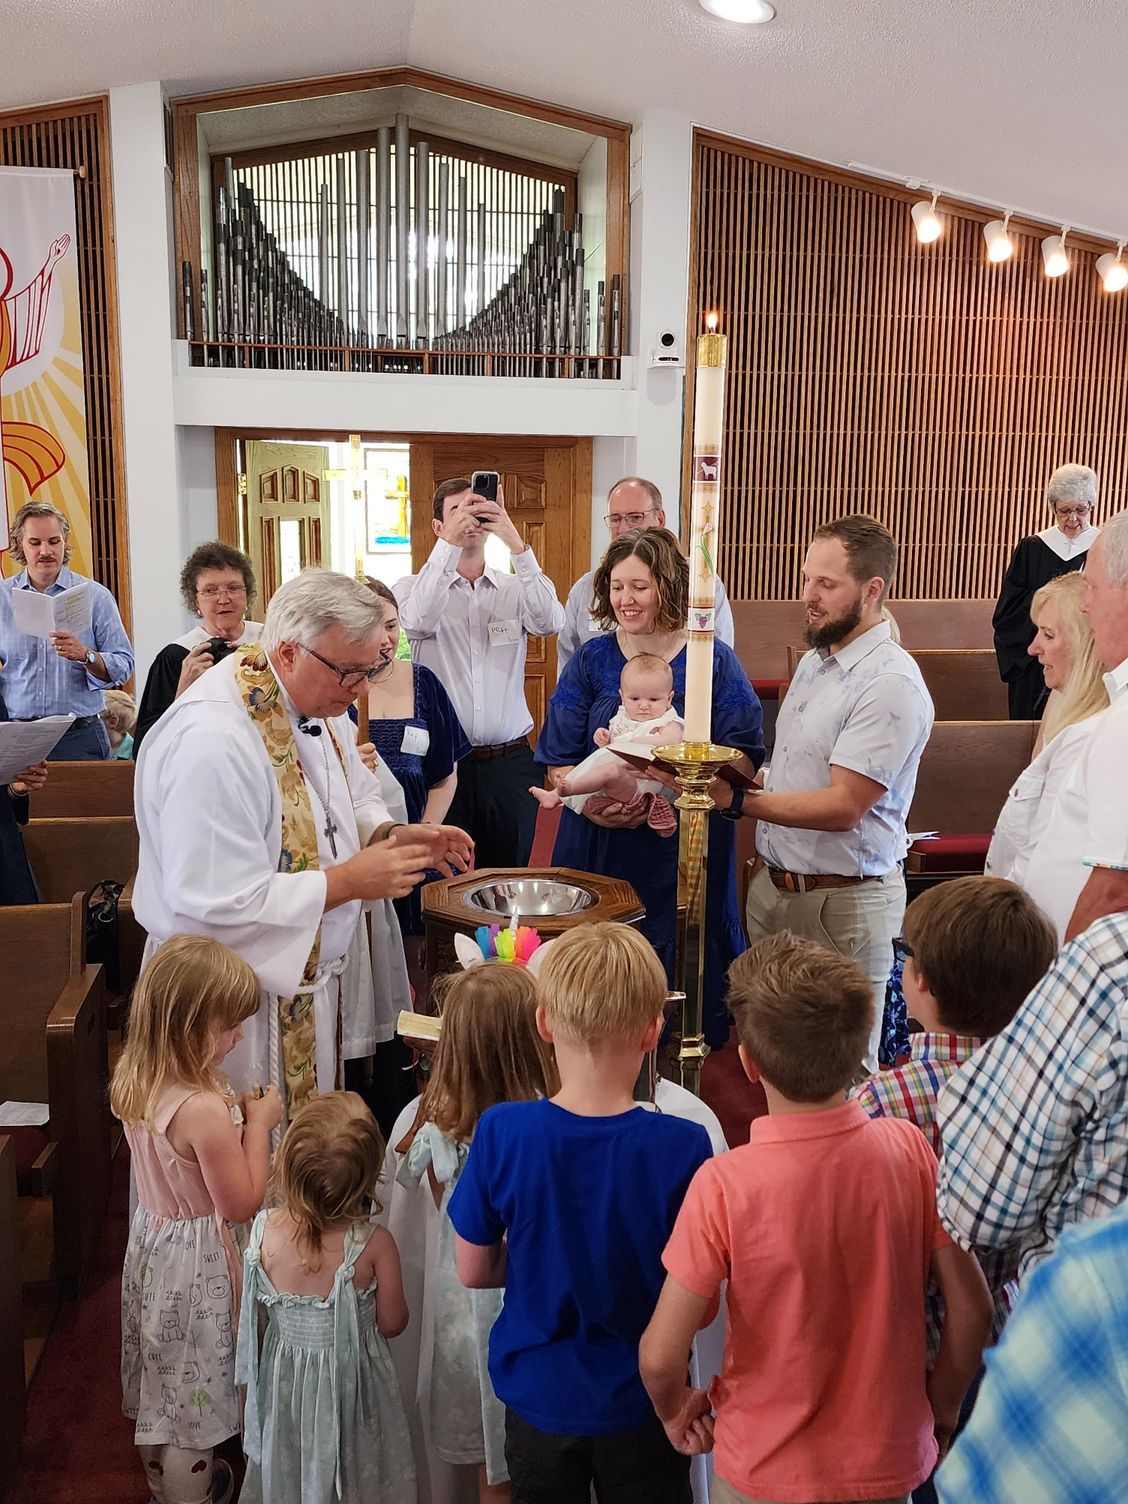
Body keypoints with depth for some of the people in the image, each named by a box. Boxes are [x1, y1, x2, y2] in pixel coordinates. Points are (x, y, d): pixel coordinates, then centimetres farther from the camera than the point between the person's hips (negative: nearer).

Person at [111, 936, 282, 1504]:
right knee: (194, 1381, 13)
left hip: (151, 1236, 9)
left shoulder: (134, 1083, -8)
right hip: (196, 1255, -9)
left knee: (159, 1374, 26)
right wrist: (258, 1125, -16)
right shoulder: (204, 1111, -34)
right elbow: (242, 1203, -24)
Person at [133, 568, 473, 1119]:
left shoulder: (315, 701, 0)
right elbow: (215, 907, -30)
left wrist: (393, 835, -5)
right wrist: (348, 880, -26)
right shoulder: (212, 741, -29)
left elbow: (355, 801, 17)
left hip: (320, 969, 8)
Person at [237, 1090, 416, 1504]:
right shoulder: (374, 1243, -28)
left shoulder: (264, 1230, -21)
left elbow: (261, 1310, -3)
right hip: (352, 1381, -2)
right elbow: (392, 1323, -13)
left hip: (284, 1374, 3)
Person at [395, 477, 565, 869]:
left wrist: (515, 543, -22)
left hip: (509, 763, 2)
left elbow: (550, 622, -14)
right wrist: (450, 542, -27)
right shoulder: (415, 587, 3)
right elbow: (418, 620, -21)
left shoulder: (514, 588, 7)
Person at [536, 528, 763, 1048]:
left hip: (687, 850, -1)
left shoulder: (713, 660, 1)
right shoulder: (590, 660, 7)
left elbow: (743, 755, -6)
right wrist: (592, 804, -17)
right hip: (599, 849, 2)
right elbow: (558, 759, 4)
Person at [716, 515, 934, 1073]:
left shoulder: (891, 682, -18)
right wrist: (765, 858, 7)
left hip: (843, 901, -8)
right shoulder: (813, 661, 11)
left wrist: (738, 802, -24)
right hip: (772, 885, 8)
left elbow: (841, 806, -22)